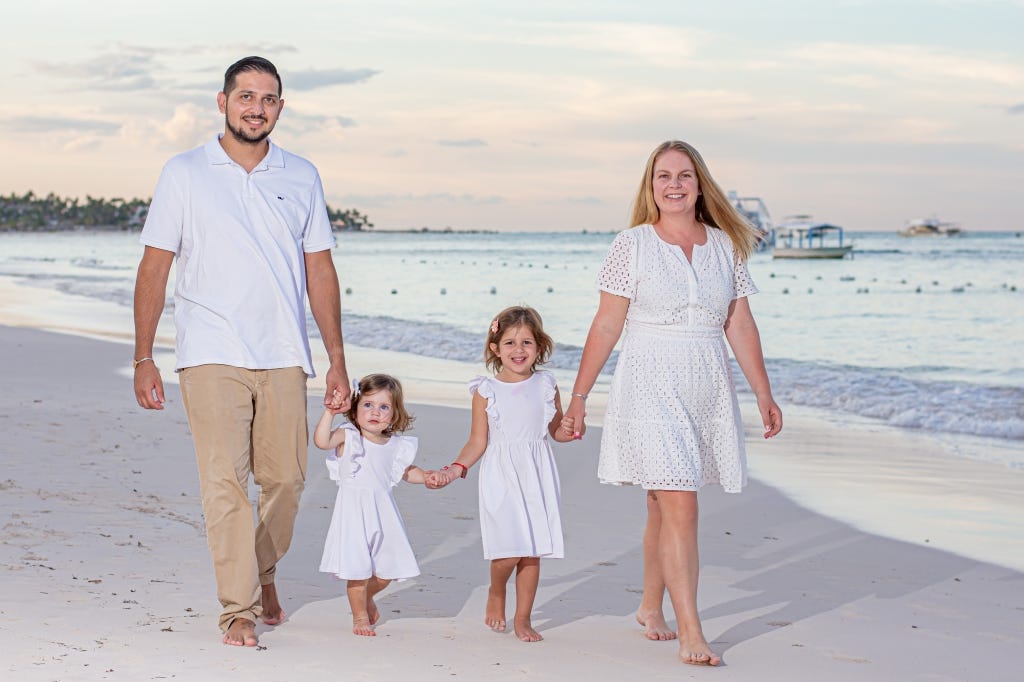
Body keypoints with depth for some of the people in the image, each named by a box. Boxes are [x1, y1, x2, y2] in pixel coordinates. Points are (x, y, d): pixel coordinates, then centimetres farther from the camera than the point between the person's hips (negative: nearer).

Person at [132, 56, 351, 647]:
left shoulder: (302, 177, 10)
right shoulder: (185, 174, 3)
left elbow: (320, 271, 12)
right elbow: (154, 268, 4)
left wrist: (337, 360, 7)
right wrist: (143, 359, -2)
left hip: (283, 356, 3)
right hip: (212, 354, -3)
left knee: (286, 477, 6)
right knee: (225, 480, -10)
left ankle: (263, 573, 31)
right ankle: (238, 607, -3)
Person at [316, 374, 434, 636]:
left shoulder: (395, 445, 6)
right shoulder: (347, 437, -7)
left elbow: (407, 471, 24)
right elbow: (321, 440, -26)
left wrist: (428, 477, 9)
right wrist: (329, 412, -31)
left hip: (383, 513, 5)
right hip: (354, 514, -4)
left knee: (386, 570, 8)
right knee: (357, 569, -3)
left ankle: (367, 598, 39)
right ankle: (359, 615, 17)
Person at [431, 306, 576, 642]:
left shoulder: (546, 386, 5)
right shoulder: (486, 391, -1)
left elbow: (557, 431, 14)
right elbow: (478, 442, 0)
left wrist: (571, 431, -7)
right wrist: (456, 468, -13)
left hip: (537, 475, 3)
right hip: (500, 477, -2)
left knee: (533, 551, 2)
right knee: (509, 551, -11)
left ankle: (523, 617, 16)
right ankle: (495, 593, 21)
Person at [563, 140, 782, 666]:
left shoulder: (725, 246, 8)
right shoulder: (632, 245, -2)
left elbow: (740, 326, 11)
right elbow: (606, 326, -1)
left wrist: (764, 393, 8)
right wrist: (579, 396, -2)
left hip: (709, 390, 4)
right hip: (650, 384, -4)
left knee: (664, 508, 13)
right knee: (680, 508, -12)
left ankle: (650, 607, 32)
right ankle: (690, 635, -10)